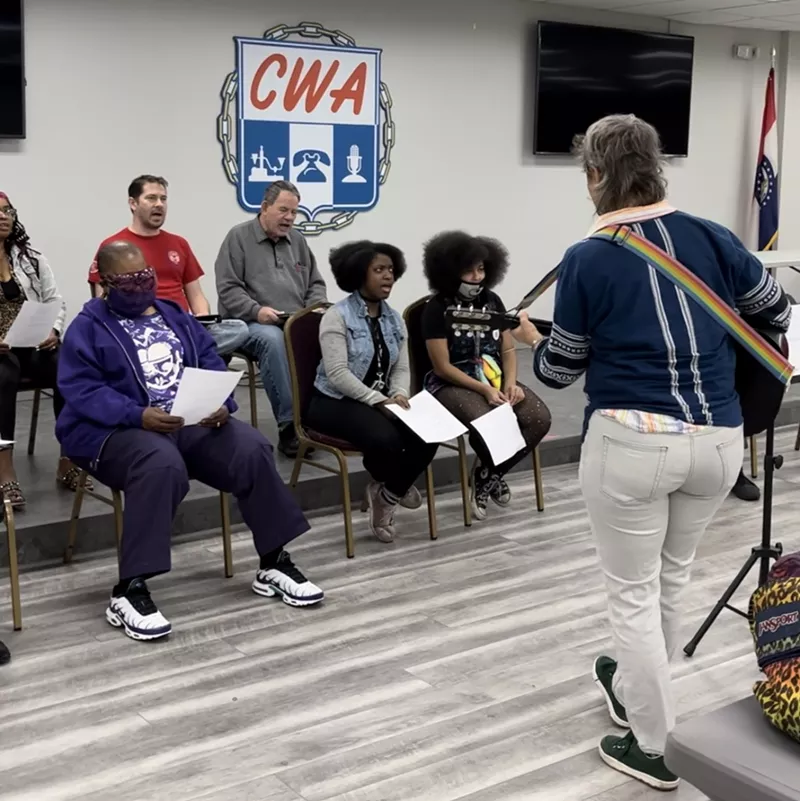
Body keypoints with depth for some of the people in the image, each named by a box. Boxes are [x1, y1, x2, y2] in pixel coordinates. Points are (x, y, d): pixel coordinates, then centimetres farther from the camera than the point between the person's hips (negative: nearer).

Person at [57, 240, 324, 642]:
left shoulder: (175, 316, 21)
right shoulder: (88, 327, 5)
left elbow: (211, 363, 11)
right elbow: (82, 391, -8)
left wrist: (222, 403, -12)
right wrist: (139, 415, -25)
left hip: (194, 422, 5)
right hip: (118, 430, -5)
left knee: (251, 447, -22)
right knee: (162, 464, -39)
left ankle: (273, 562, -7)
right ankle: (129, 590, -34)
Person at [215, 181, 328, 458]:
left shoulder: (297, 240, 20)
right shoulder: (239, 237, 2)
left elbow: (316, 284, 22)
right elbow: (228, 288, -6)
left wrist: (316, 309, 0)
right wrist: (256, 311, -20)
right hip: (252, 323, -5)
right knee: (272, 339, -39)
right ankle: (289, 424, -34)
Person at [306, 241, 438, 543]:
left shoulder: (394, 319, 13)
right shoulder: (337, 316, -10)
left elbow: (401, 368, 8)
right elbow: (337, 374, -20)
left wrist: (399, 395, -15)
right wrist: (378, 400, -27)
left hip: (380, 401, 6)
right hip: (335, 402, -6)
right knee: (385, 438, -34)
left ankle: (387, 493, 1)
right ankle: (395, 489, 3)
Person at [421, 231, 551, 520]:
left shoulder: (492, 301, 7)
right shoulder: (437, 309, -10)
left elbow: (508, 350, 9)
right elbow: (442, 367, -13)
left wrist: (510, 383, -11)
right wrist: (484, 389, -20)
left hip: (495, 379, 6)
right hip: (452, 385, -5)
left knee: (540, 418, -19)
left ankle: (486, 475, 1)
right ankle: (491, 475, 1)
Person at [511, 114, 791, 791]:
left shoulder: (586, 261, -8)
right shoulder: (713, 238, 2)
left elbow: (559, 372, 1)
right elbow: (779, 314, 16)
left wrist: (530, 340, 22)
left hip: (631, 443, -5)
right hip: (718, 440, 5)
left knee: (634, 592, 11)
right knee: (673, 576, 25)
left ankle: (653, 747, 21)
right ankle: (631, 686, 47)